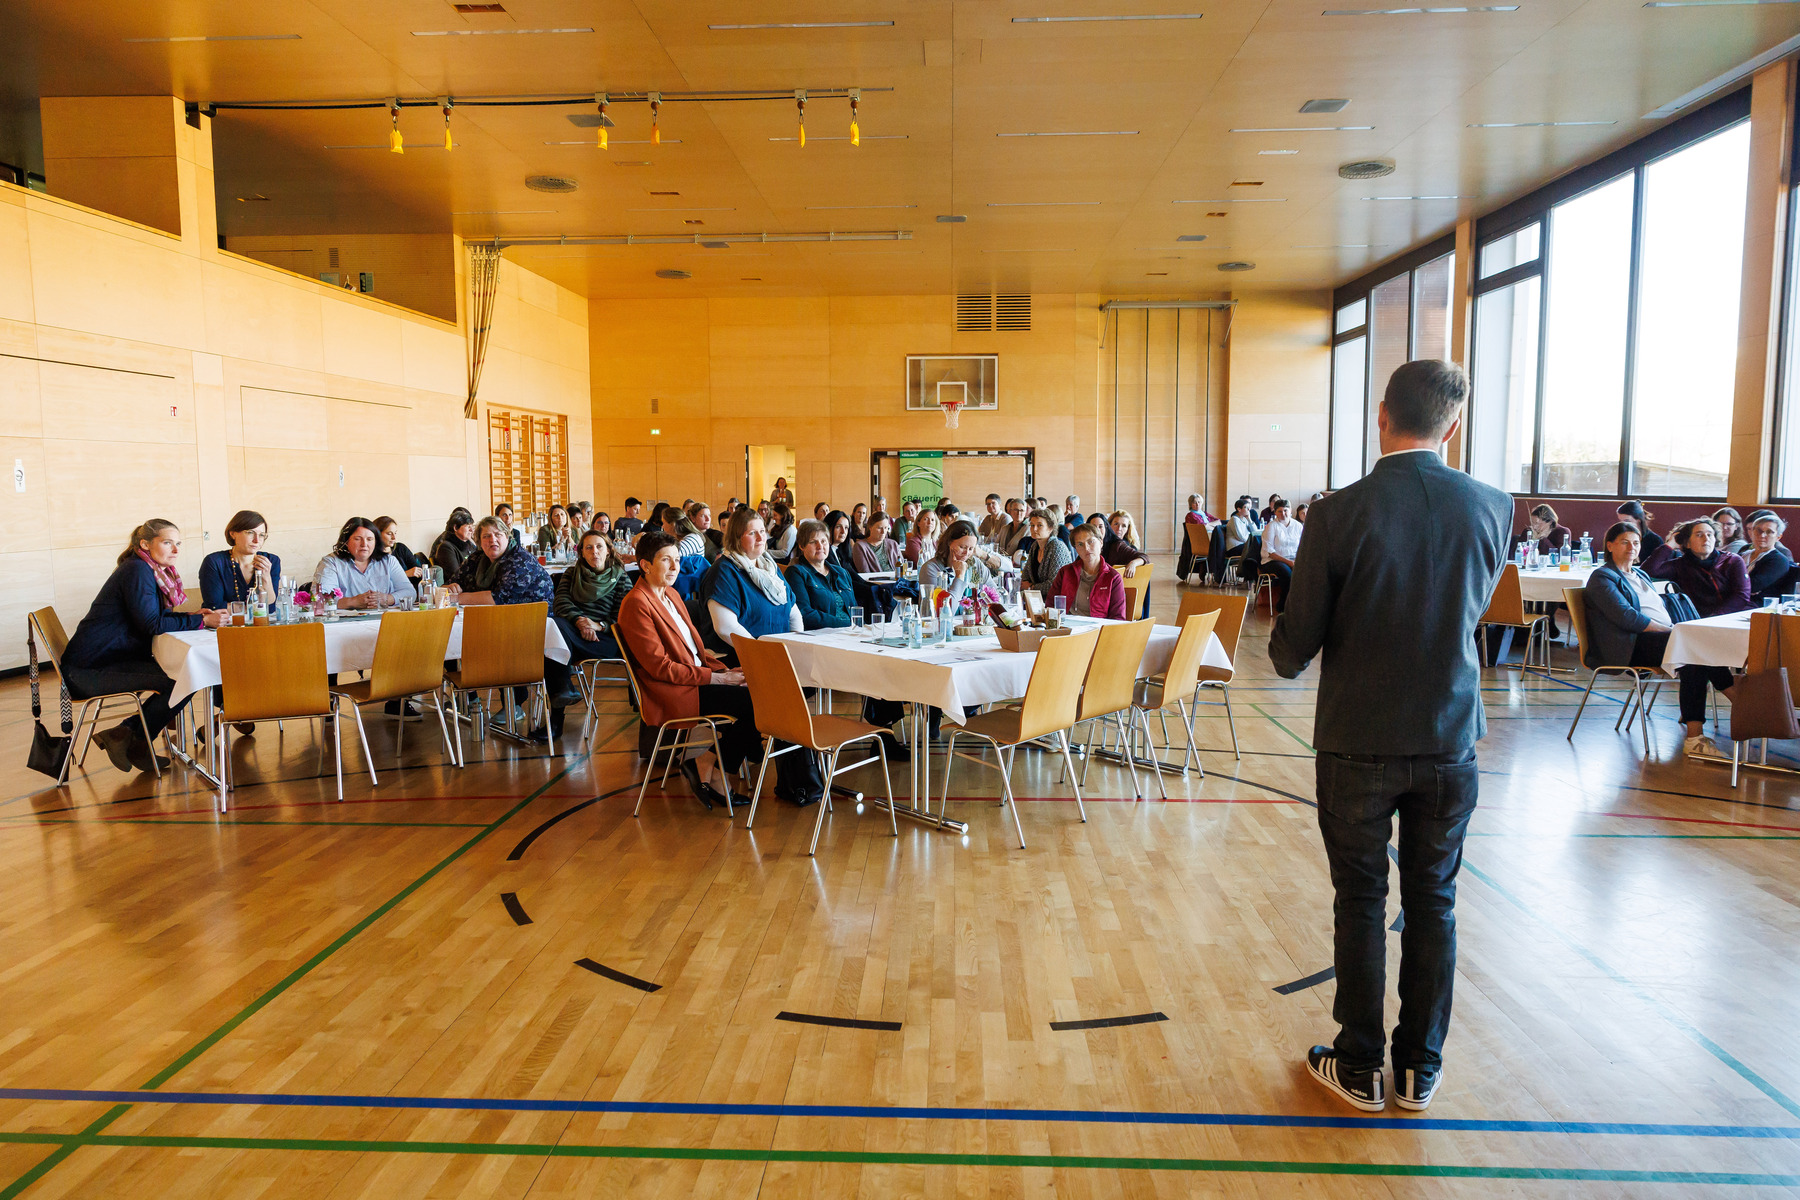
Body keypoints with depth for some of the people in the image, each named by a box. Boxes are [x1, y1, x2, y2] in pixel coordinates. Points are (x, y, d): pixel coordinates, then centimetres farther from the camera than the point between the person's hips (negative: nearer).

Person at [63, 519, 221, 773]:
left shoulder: (153, 571, 15)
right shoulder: (136, 571, -15)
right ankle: (133, 740, -6)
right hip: (90, 671, -10)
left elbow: (156, 615, 16)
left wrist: (191, 616, -2)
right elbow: (151, 625, -19)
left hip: (108, 660, 10)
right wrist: (202, 621, -19)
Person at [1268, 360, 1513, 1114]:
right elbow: (1474, 608, 11)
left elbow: (1295, 646, -11)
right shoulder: (1491, 508, -6)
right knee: (1433, 902, 15)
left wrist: (1287, 655, 10)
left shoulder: (1339, 514, -15)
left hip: (1358, 740, -2)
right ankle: (1419, 1070, 27)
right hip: (1449, 739, 3)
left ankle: (1359, 1068, 23)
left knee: (1361, 902, 11)